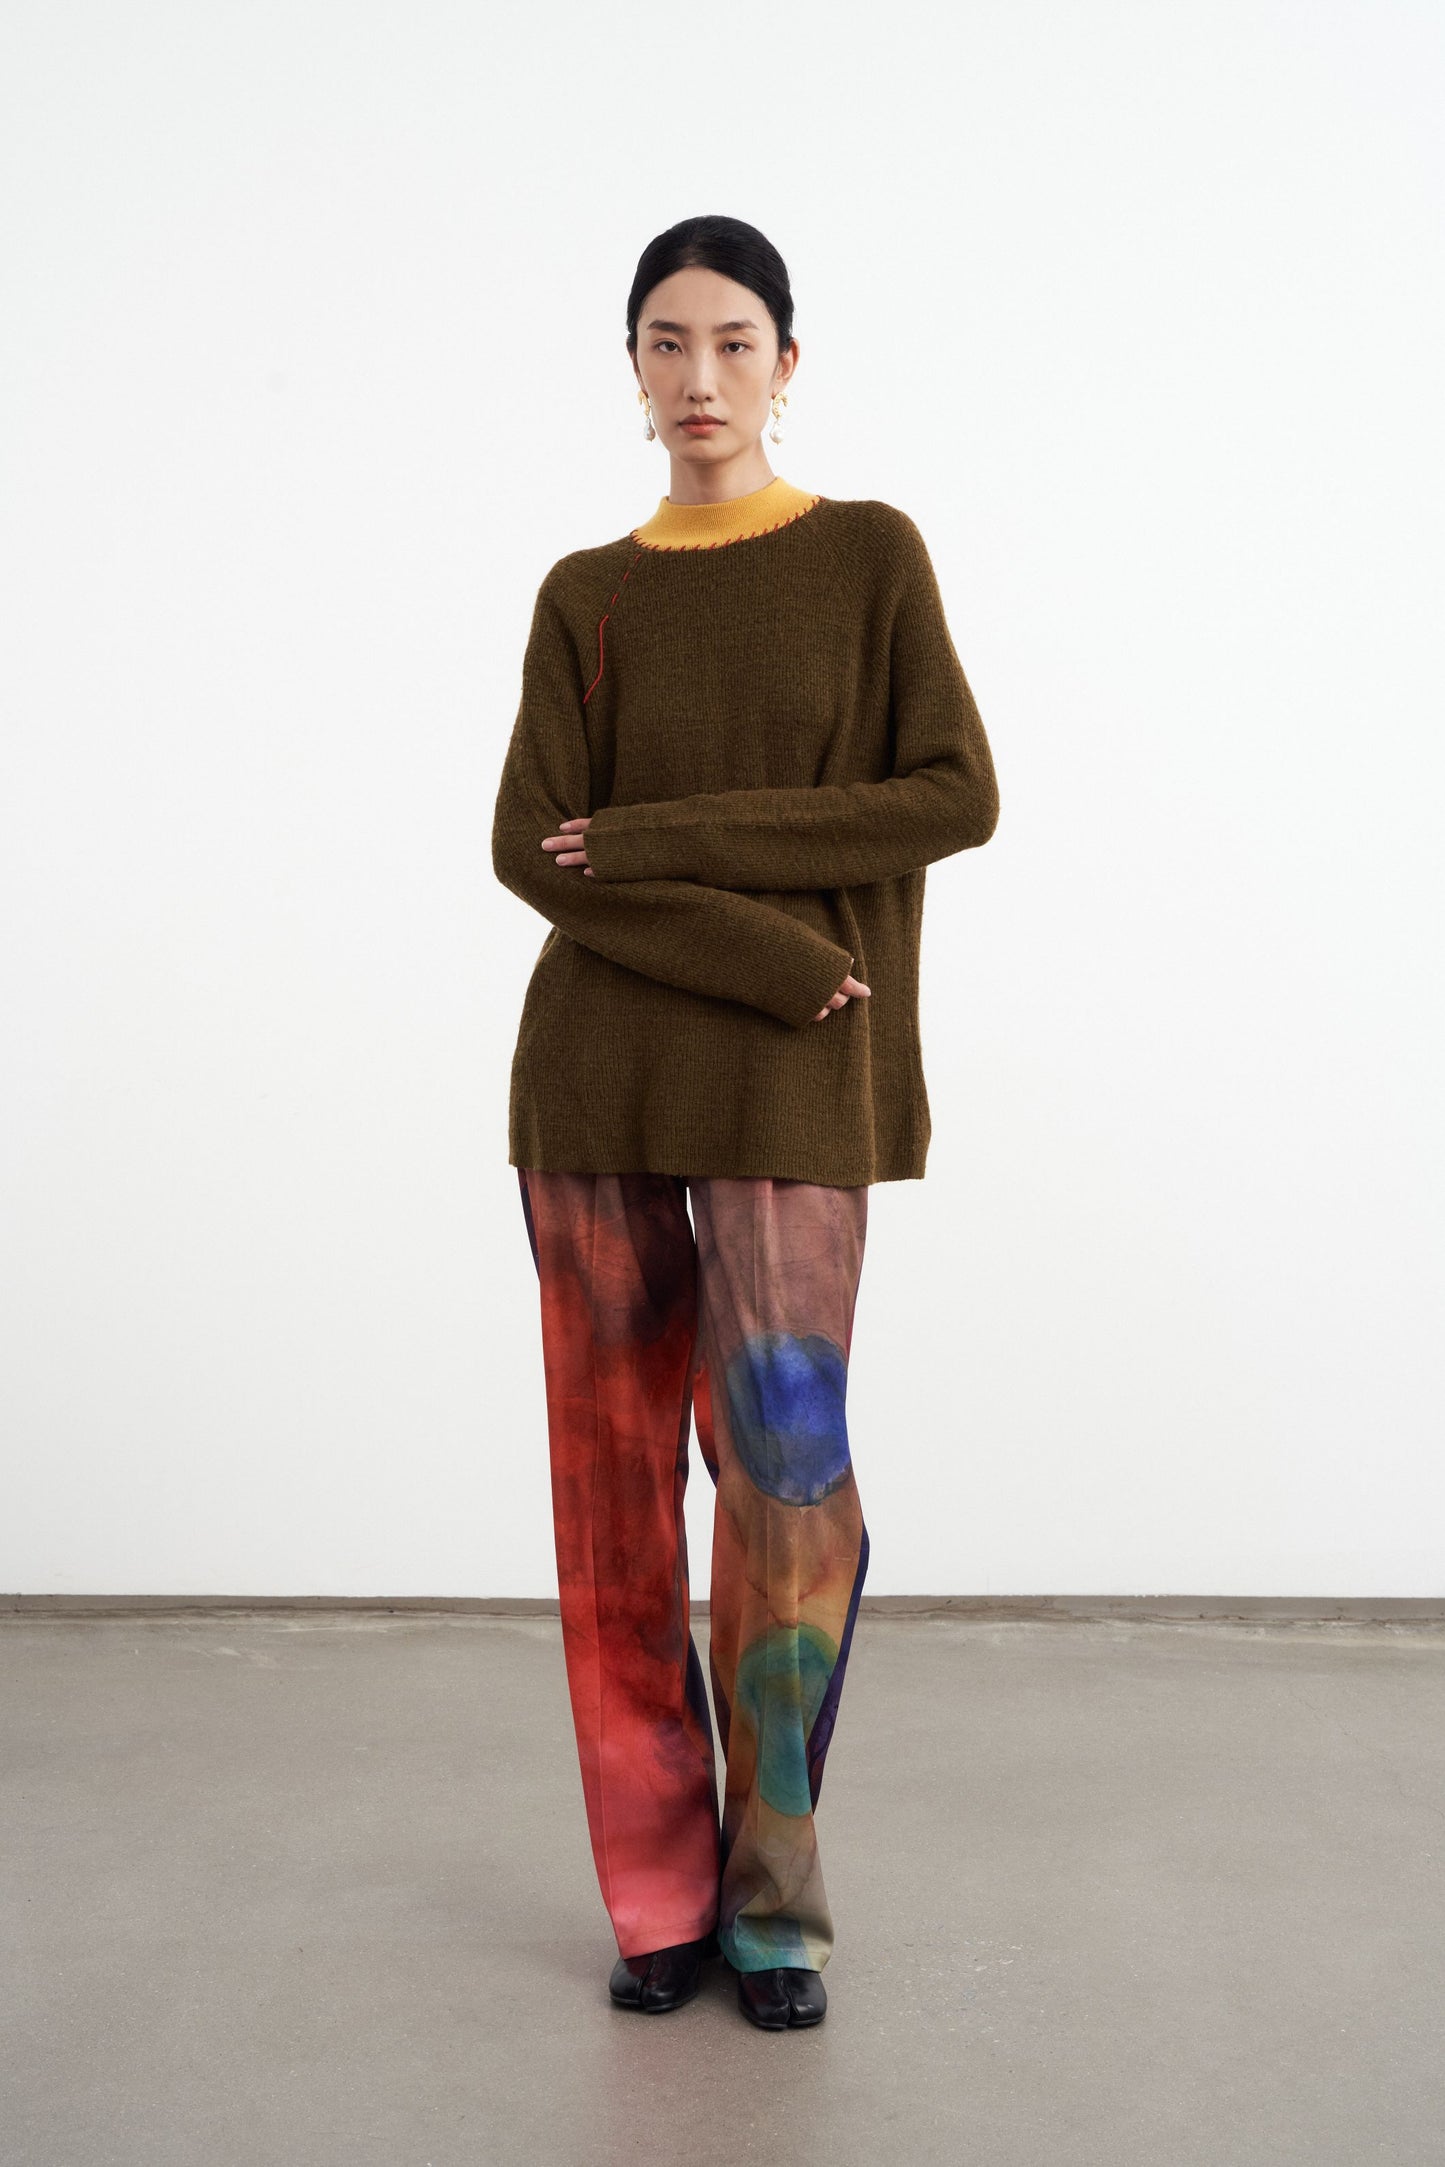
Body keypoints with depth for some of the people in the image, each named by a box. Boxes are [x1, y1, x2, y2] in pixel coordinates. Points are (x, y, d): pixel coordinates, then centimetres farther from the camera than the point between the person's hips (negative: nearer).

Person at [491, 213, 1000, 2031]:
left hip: (790, 1089, -2)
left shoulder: (872, 555, 5)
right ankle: (659, 1892, 15)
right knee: (616, 1475, 3)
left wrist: (666, 839, -10)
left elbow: (957, 796, -6)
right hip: (597, 1077, 2)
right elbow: (527, 849, -2)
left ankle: (775, 1883, 9)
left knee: (788, 1462, -8)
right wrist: (776, 957, -14)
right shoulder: (585, 600, 10)